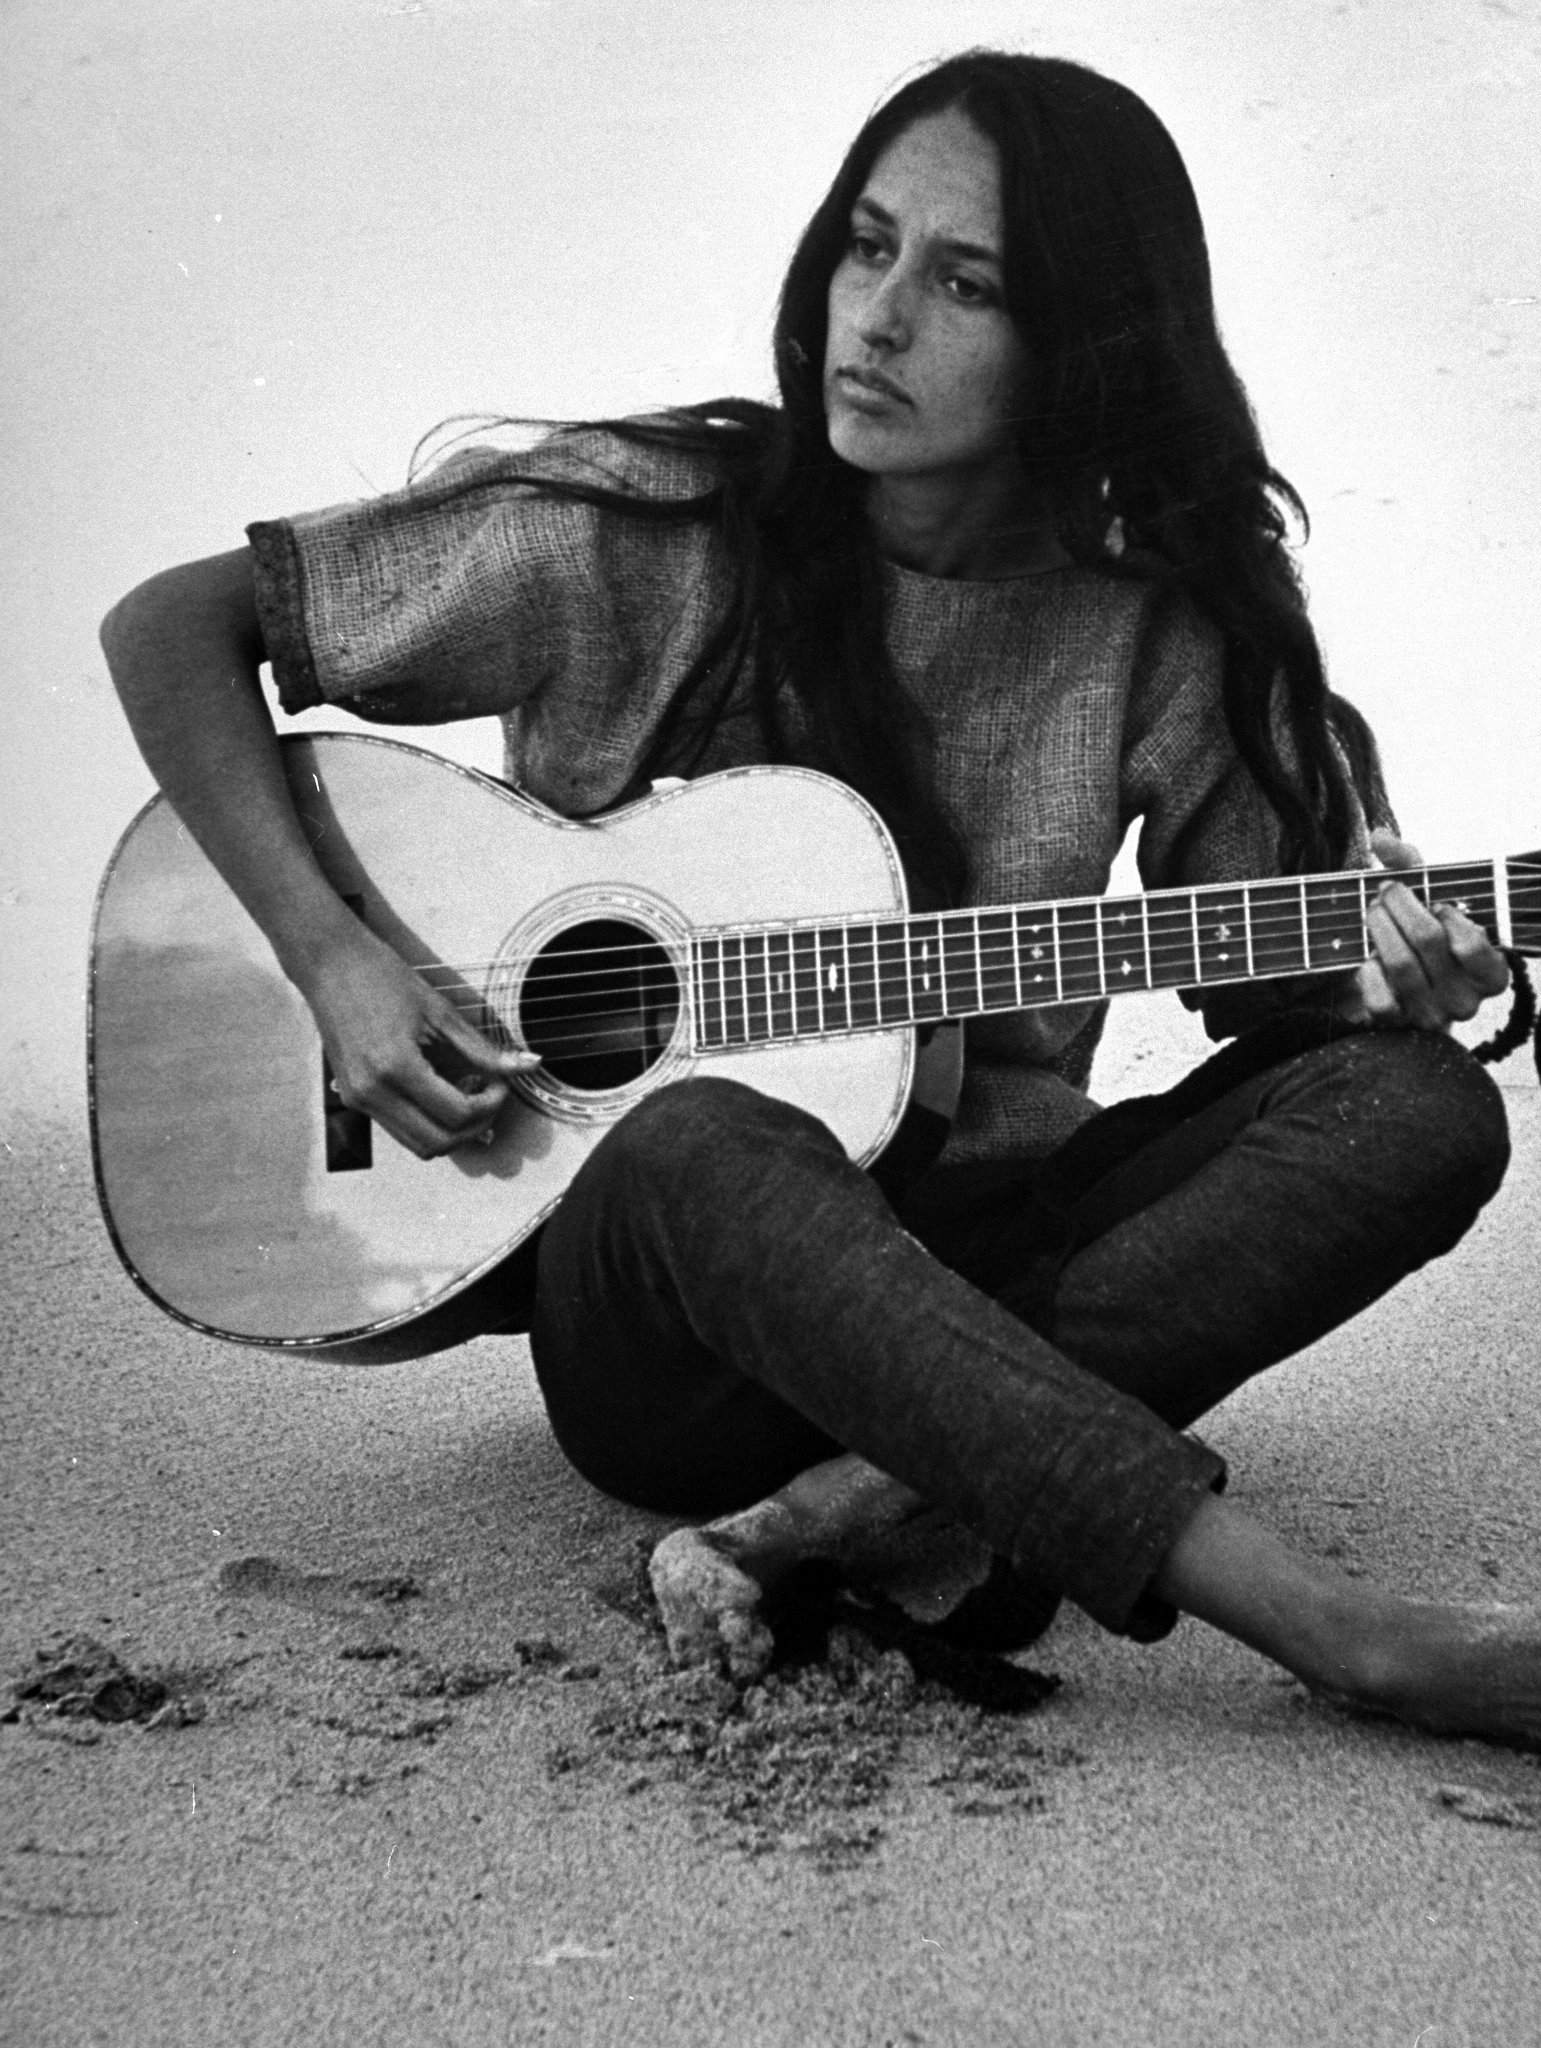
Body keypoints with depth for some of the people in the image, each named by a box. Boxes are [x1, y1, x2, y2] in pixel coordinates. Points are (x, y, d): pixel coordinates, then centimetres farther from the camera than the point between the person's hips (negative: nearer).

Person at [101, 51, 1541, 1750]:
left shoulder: (1152, 634, 0)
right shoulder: (636, 543, -7)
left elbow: (1242, 975, 8)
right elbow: (172, 628, -2)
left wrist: (1364, 978, -15)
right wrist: (330, 956, -13)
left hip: (982, 1260, 3)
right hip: (656, 1328, -2)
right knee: (704, 1144, -38)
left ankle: (858, 1508, -29)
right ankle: (1346, 1635, -40)